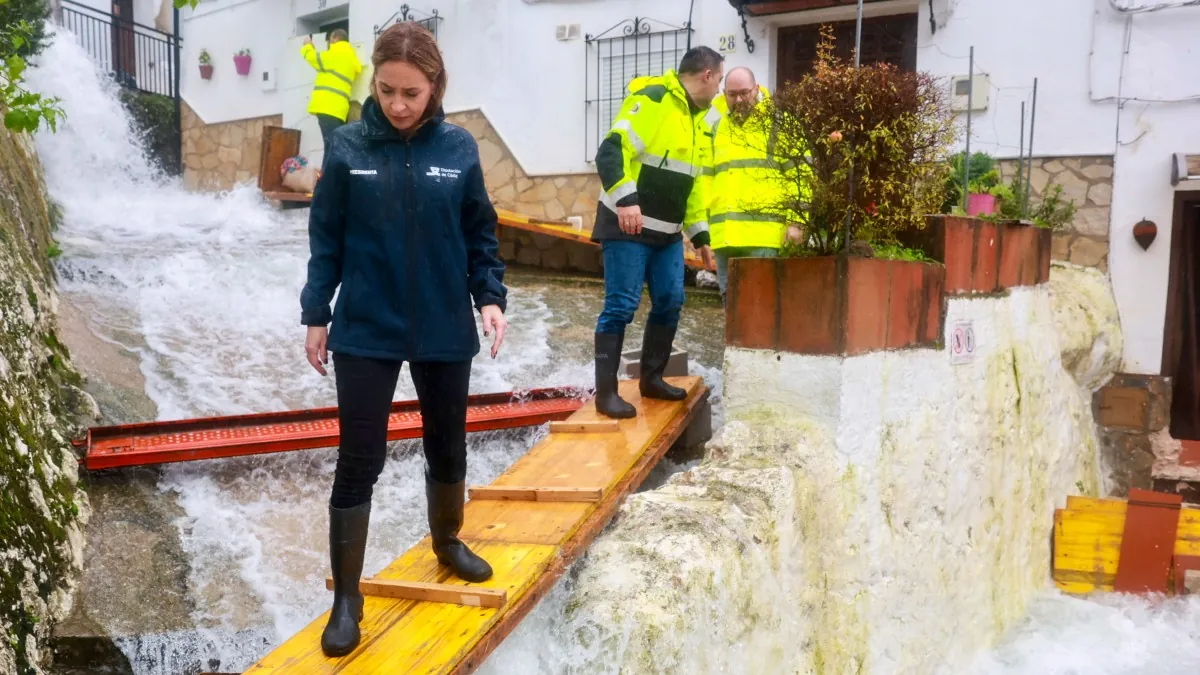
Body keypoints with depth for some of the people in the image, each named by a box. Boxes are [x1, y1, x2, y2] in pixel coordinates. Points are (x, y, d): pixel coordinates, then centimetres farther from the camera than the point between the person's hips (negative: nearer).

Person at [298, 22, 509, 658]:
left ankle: (447, 540, 44)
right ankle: (346, 596, 16)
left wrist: (490, 297, -7)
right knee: (358, 460, 2)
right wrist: (316, 314, -1)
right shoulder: (348, 146, -6)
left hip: (444, 330, 2)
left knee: (448, 447, 17)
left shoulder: (459, 148, -4)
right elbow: (326, 238, 0)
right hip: (365, 331, -2)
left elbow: (479, 234, 4)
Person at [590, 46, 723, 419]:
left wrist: (700, 234, 19)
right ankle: (606, 391, -1)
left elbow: (694, 182, 22)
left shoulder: (698, 120, 16)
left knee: (670, 303, 9)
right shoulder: (652, 99, -13)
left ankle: (652, 378, 24)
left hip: (668, 232, 9)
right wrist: (625, 198, -32)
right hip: (629, 226, -9)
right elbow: (611, 150, -22)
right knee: (621, 305, -8)